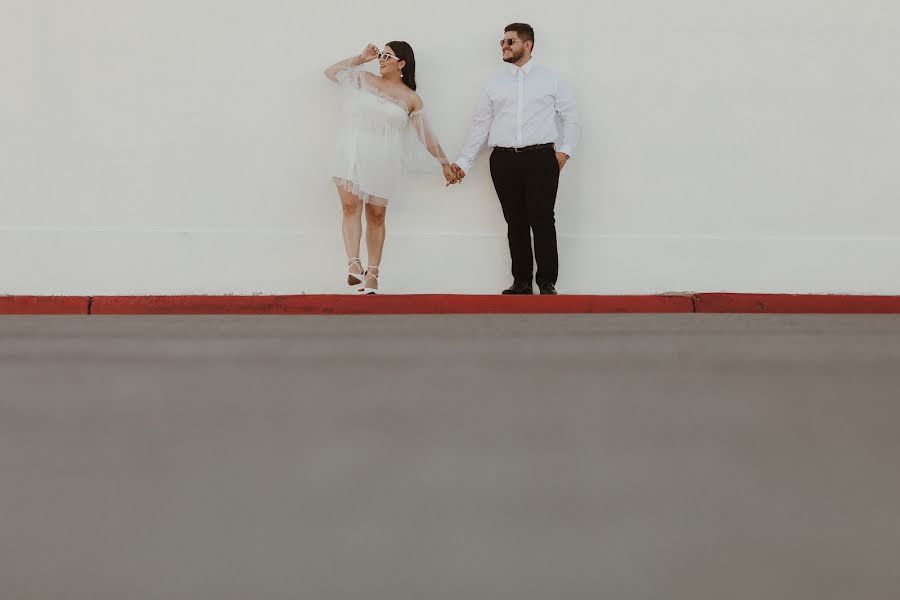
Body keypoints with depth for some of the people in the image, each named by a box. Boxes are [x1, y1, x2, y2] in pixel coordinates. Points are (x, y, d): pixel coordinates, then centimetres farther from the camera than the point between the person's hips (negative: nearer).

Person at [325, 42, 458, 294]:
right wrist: (361, 58, 14)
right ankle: (353, 264, -23)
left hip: (381, 160, 0)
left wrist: (445, 163, 13)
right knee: (350, 206, -17)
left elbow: (426, 135, 12)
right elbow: (331, 72, 19)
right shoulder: (364, 79, 11)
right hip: (352, 153, 1)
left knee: (376, 215, 3)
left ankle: (372, 274, 11)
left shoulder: (411, 99, 7)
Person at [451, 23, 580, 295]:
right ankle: (521, 281, 11)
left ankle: (547, 282, -1)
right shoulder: (494, 83, 14)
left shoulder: (550, 78, 8)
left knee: (542, 220, -8)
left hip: (540, 158, -3)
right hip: (504, 160, 3)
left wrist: (565, 150, -5)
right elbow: (480, 125, 13)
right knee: (516, 222, 4)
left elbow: (571, 117, 8)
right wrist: (464, 162, 8)